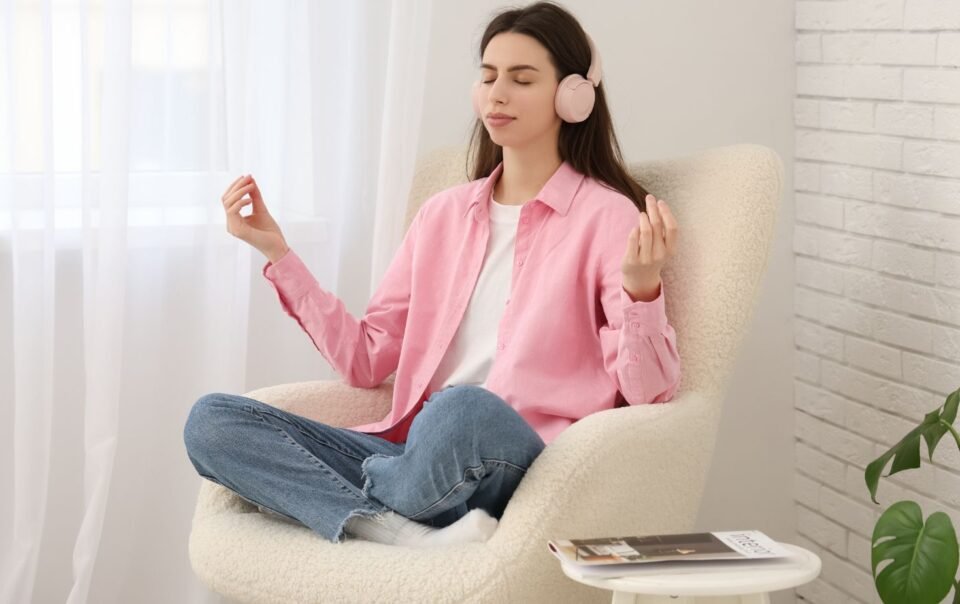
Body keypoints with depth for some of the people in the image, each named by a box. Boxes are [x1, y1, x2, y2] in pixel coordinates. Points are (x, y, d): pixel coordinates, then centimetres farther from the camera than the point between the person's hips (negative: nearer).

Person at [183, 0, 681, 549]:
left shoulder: (608, 216, 0)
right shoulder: (444, 215, 18)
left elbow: (648, 392, -7)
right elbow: (368, 360, 14)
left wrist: (641, 288, -26)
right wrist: (278, 254, 12)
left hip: (522, 466, -5)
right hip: (412, 454, 5)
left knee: (463, 410, -40)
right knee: (211, 421, -12)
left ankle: (375, 493, -5)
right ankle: (415, 539, -28)